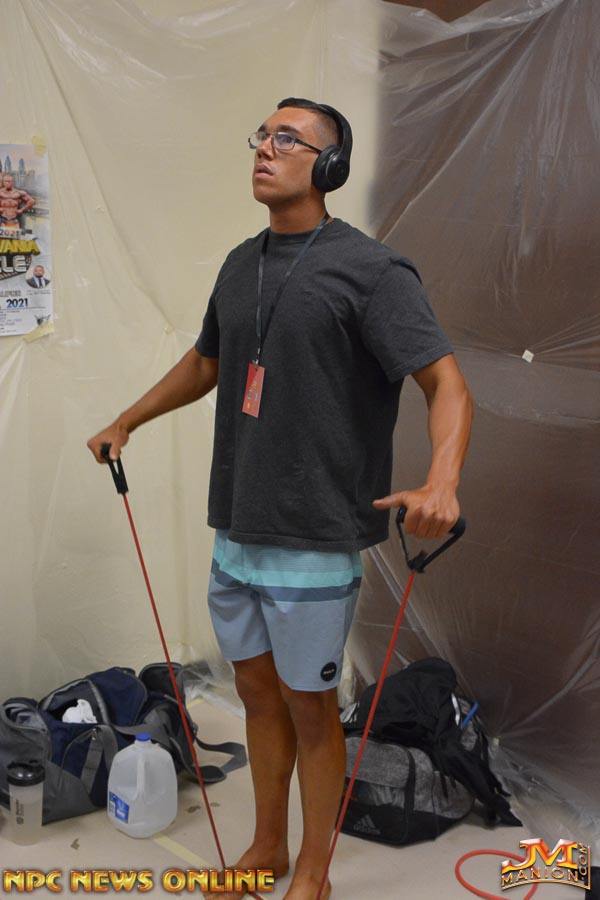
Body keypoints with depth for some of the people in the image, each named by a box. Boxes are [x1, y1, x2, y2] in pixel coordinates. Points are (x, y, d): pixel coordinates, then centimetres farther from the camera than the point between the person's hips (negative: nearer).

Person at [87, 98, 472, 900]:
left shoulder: (370, 269, -12)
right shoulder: (240, 265, 10)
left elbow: (448, 385, -18)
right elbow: (204, 363, 26)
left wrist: (442, 481, -36)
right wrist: (124, 423, 32)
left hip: (315, 536, -6)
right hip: (237, 526, 7)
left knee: (309, 705, 7)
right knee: (258, 689, 18)